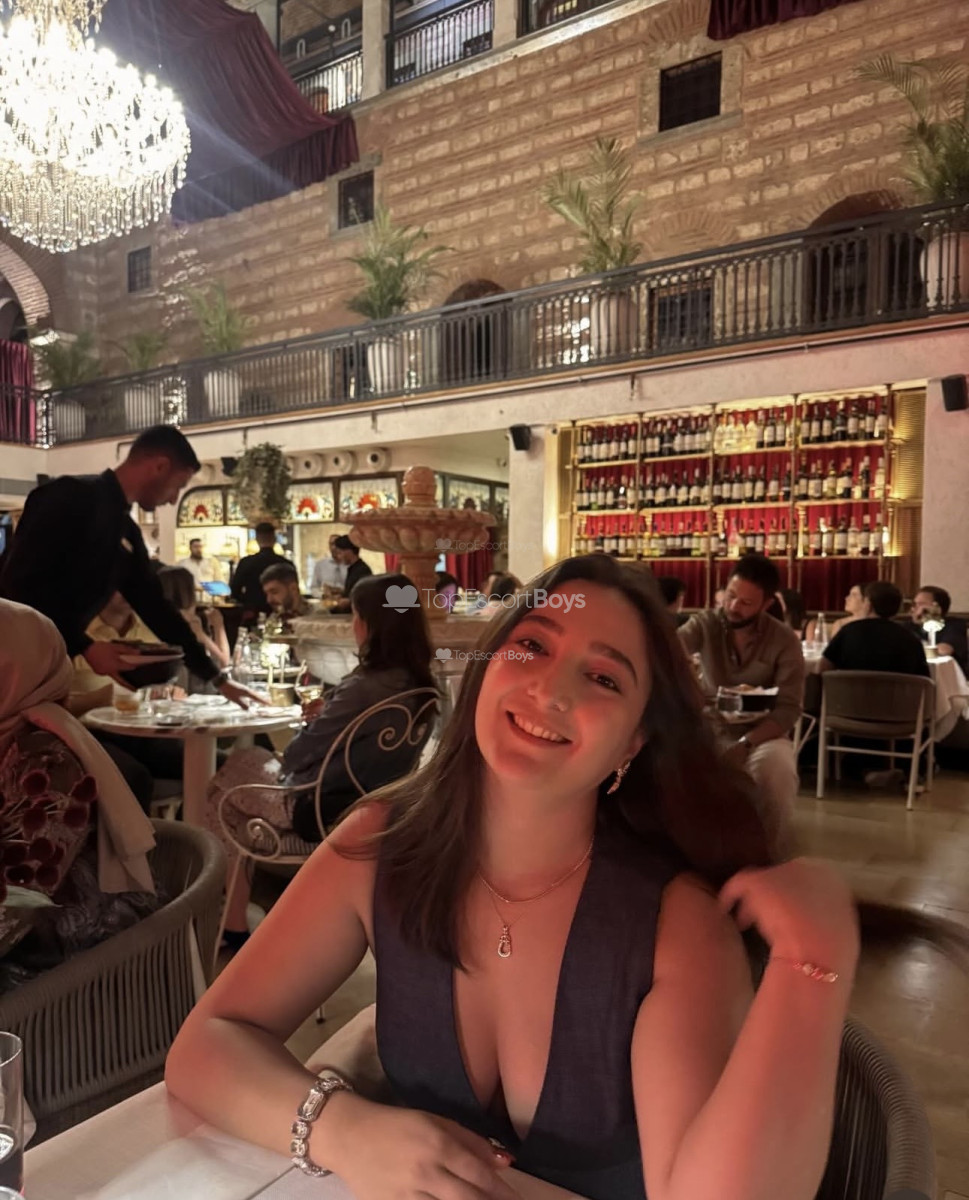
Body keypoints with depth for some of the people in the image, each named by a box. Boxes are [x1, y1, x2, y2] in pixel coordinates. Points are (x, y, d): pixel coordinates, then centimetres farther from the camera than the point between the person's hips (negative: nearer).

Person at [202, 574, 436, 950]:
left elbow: (296, 757, -17)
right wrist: (327, 716, -1)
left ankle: (232, 922, 27)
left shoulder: (364, 687, -29)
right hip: (368, 803, 8)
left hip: (323, 809, -8)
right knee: (244, 760, 22)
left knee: (220, 790, 17)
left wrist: (314, 721, 3)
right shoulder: (416, 683, -5)